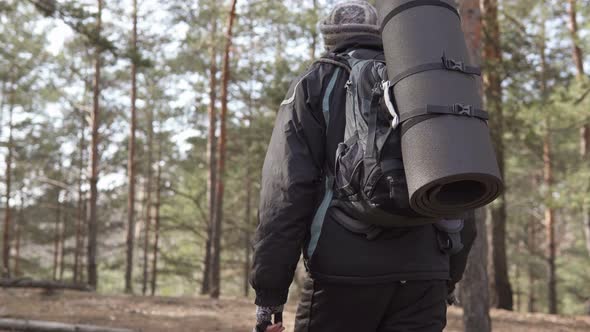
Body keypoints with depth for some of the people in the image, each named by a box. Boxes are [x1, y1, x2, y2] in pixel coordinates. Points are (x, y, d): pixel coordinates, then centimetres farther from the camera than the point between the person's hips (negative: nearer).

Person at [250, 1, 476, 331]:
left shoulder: (315, 85, 7)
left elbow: (287, 191, -5)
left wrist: (269, 288, -4)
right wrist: (449, 278, 25)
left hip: (345, 271, -3)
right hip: (423, 276, 4)